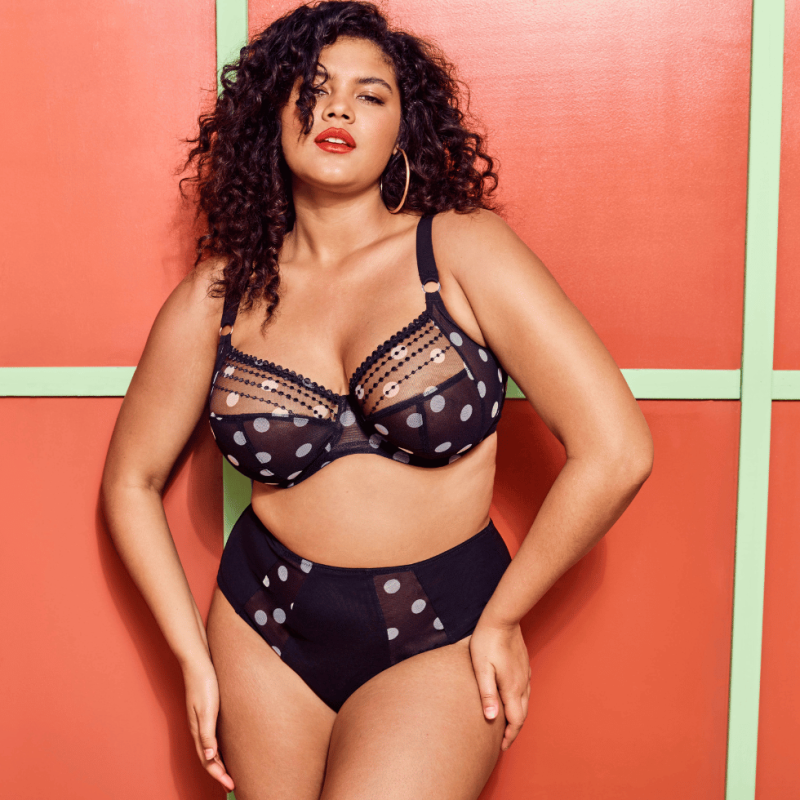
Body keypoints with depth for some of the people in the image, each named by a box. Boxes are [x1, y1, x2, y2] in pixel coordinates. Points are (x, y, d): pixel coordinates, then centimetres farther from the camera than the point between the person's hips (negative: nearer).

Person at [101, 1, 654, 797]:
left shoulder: (464, 251, -12)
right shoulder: (217, 297, -4)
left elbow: (615, 450, -14)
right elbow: (131, 479, 6)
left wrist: (502, 617, -7)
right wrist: (194, 659, 4)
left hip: (440, 639, -2)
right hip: (266, 625, 3)